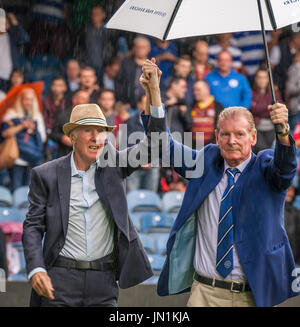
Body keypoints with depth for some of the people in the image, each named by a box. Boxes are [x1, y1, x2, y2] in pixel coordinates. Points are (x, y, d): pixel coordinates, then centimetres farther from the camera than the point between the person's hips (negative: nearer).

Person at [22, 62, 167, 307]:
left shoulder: (112, 165, 6)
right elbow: (33, 226, 2)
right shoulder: (47, 175, 1)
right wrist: (36, 270, -12)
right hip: (60, 281, -2)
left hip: (104, 284, 2)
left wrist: (154, 91, -12)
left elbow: (154, 144, -1)